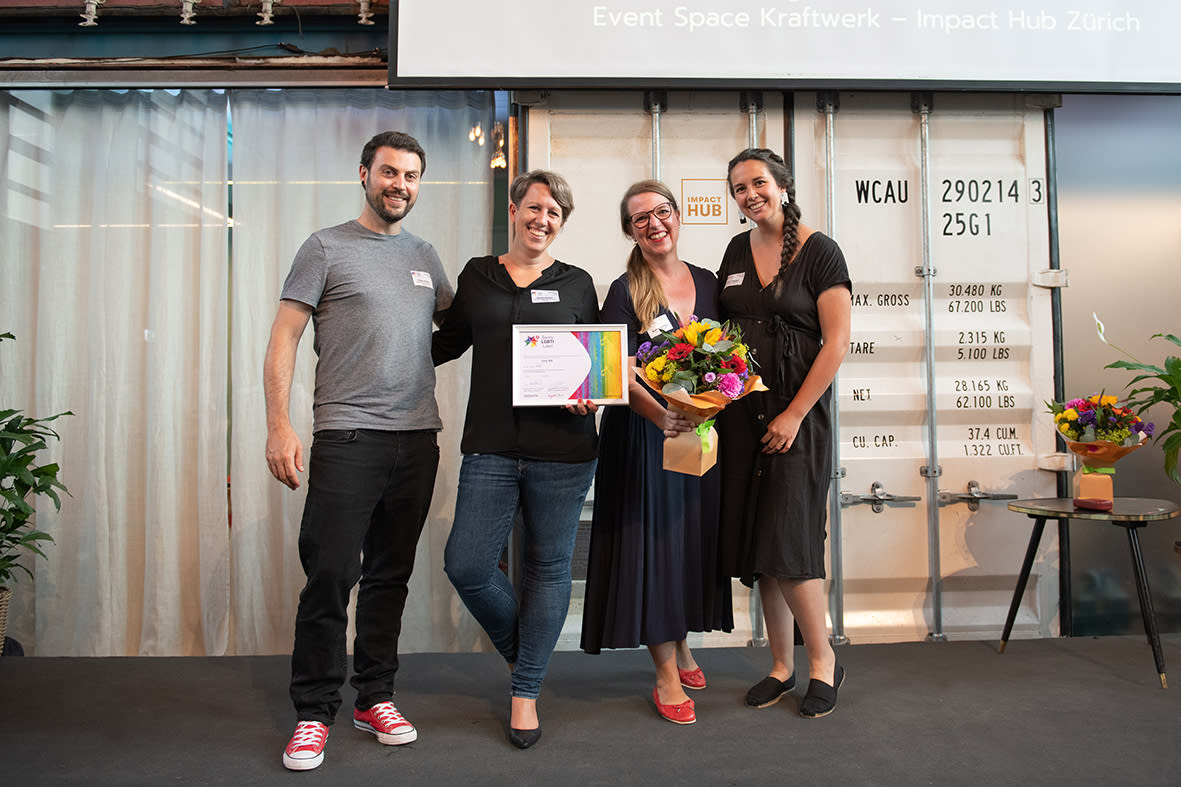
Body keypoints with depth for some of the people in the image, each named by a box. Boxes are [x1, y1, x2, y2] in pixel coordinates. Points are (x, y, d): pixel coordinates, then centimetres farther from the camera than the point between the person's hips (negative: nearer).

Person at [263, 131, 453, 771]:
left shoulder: (424, 256, 17)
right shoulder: (326, 247, 2)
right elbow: (283, 339, -3)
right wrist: (278, 425, -11)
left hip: (417, 436, 5)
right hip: (346, 435, -4)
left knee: (390, 575, 11)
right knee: (330, 575, -4)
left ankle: (375, 698, 23)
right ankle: (314, 712, 11)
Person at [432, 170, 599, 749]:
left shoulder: (577, 284, 10)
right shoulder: (476, 276, 12)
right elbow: (447, 343, 19)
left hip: (562, 447, 0)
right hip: (490, 446, 1)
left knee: (548, 566, 6)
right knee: (466, 566, -4)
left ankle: (526, 692, 23)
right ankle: (520, 649, 27)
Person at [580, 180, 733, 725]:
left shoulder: (707, 283, 9)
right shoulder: (625, 292, -5)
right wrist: (659, 415, -30)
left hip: (701, 429, 5)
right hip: (642, 432, -4)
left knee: (695, 535, 12)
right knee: (654, 536, -1)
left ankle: (682, 645, 34)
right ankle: (667, 676, 11)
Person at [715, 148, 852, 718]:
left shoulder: (819, 251, -3)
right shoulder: (737, 252, 12)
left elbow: (836, 342, -9)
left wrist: (794, 414, -13)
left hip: (797, 411, -5)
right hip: (740, 411, 5)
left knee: (789, 541, -7)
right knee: (755, 543, 7)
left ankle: (823, 660, 15)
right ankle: (782, 664, 22)